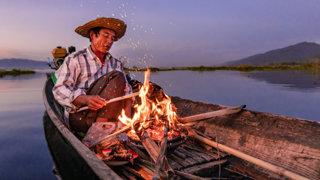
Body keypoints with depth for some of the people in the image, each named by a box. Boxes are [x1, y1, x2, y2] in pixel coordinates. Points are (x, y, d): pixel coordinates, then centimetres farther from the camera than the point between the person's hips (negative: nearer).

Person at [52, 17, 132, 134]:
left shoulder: (115, 63, 19)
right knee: (117, 77, -19)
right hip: (78, 115, -5)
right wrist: (86, 99, -26)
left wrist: (127, 115, -9)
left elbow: (126, 90, 10)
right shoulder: (75, 59, 4)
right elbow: (60, 90, -6)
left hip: (105, 116, 5)